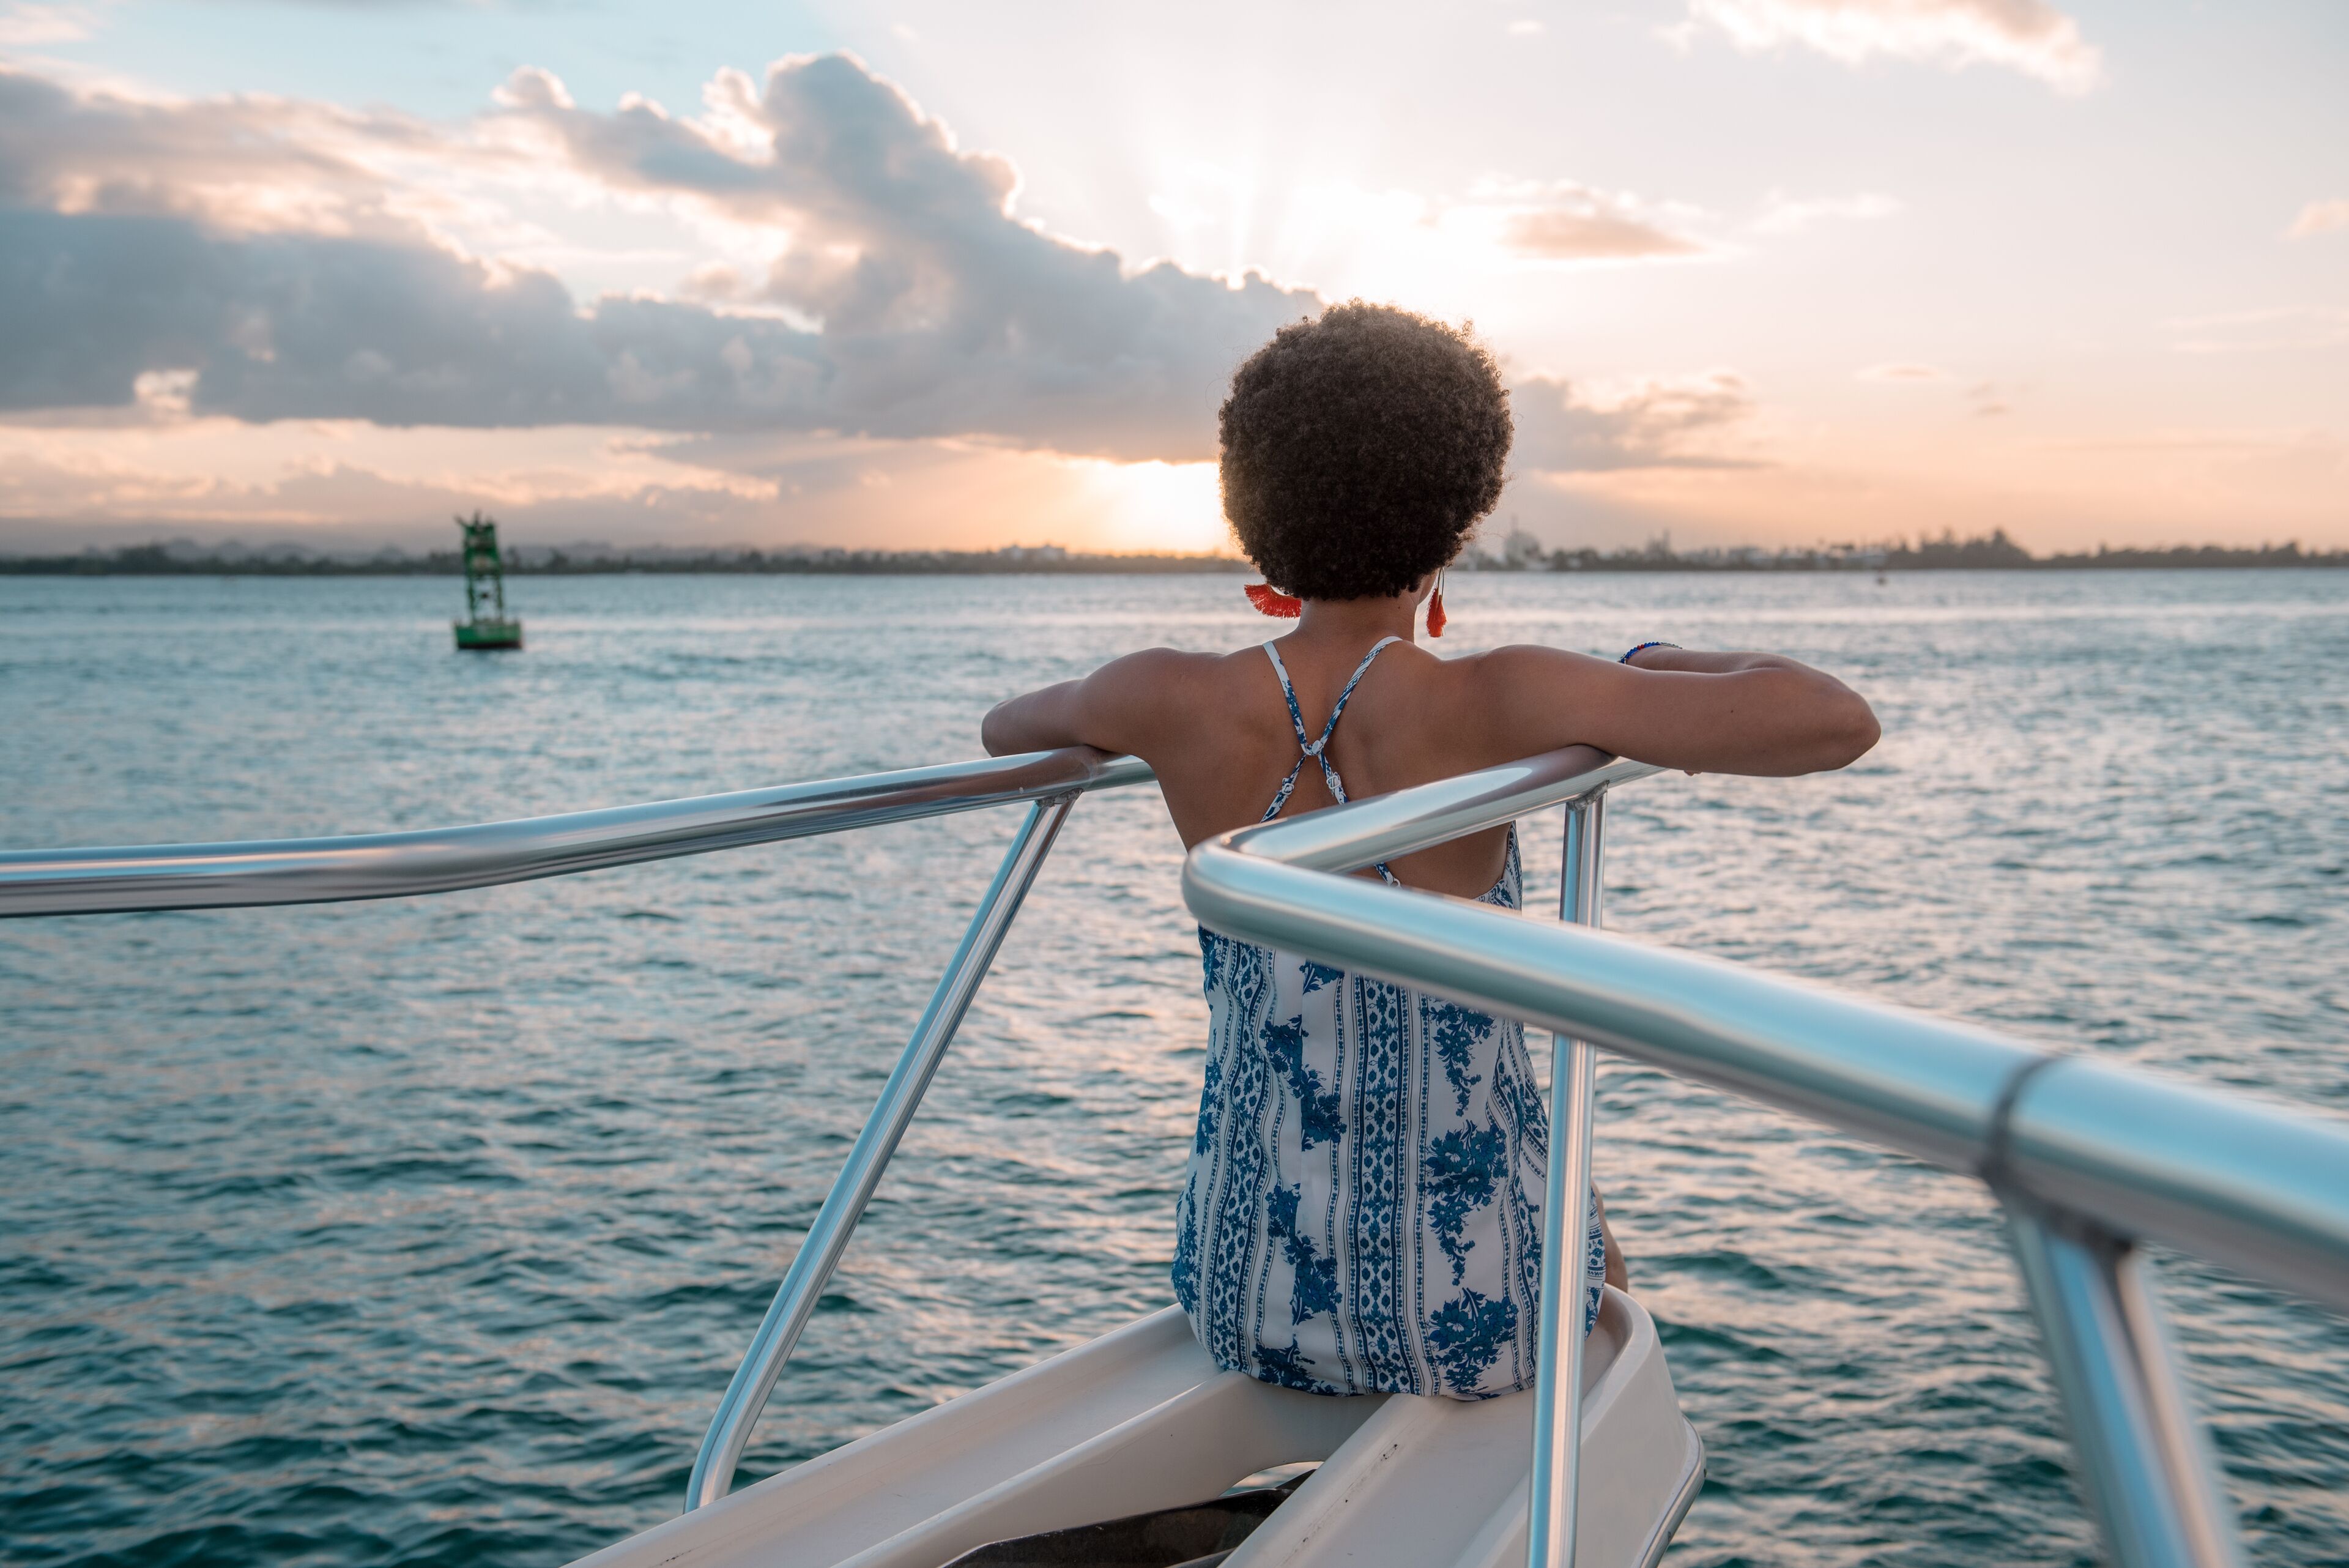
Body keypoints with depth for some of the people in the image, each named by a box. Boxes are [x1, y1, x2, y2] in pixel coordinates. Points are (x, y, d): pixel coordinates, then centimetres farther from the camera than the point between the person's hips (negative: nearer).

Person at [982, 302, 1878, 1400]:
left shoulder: (1184, 706, -12)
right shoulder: (1487, 710, -22)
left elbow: (1004, 727, 12)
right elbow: (1839, 721, -25)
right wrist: (1672, 667, -5)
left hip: (1241, 1306, 3)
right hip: (1459, 1315, -2)